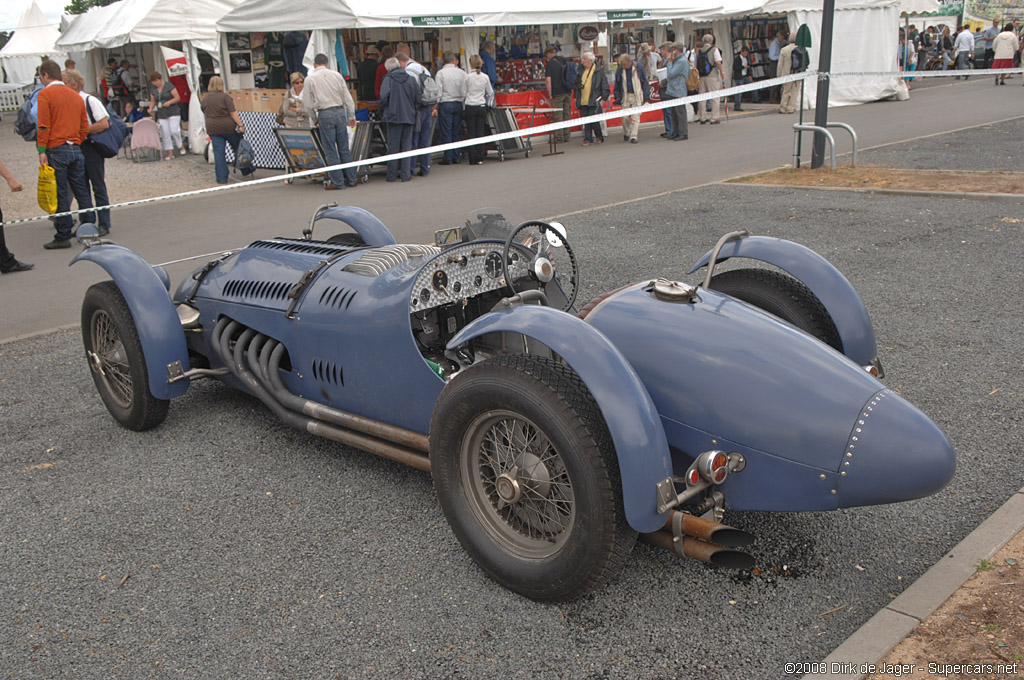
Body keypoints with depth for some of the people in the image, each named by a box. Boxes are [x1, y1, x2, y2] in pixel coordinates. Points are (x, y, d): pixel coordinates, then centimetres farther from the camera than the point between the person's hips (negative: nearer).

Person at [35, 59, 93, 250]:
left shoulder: (44, 94, -6)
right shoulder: (75, 95, 13)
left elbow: (43, 125, -13)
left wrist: (42, 150, -11)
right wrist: (76, 144, 18)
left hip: (56, 150, -6)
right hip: (76, 149, 6)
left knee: (60, 195, -1)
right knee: (82, 192, 10)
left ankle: (63, 237, 3)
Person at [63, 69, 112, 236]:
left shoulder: (90, 100, -10)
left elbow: (104, 124, -18)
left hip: (90, 146, -7)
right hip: (75, 148, 7)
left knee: (98, 187, -1)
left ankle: (104, 224, 4)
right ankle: (87, 222, 18)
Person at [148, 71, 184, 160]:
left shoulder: (169, 86, -7)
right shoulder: (153, 89, 10)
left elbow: (178, 97, -8)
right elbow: (153, 101, 18)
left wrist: (169, 102, -22)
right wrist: (151, 109, 0)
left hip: (173, 113, -5)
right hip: (161, 115, 5)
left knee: (174, 130, -16)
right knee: (165, 133, -1)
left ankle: (181, 146, 9)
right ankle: (170, 153, 2)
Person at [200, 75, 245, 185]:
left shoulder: (205, 98, 5)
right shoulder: (224, 96, -11)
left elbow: (205, 113, 15)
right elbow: (233, 113, -14)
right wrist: (241, 125, -13)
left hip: (213, 129, 4)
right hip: (228, 127, -4)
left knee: (218, 153, 3)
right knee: (238, 148, 15)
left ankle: (222, 179, 3)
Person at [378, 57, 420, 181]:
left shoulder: (389, 79, -6)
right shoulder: (411, 78, 5)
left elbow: (384, 98, -13)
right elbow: (418, 98, 5)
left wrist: (382, 113, 1)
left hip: (394, 116, -3)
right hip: (409, 117, 3)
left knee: (393, 146, 4)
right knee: (407, 145, 8)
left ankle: (391, 175, 6)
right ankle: (406, 174, 5)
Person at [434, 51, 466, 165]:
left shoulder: (440, 73, -6)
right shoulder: (462, 73, 3)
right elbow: (465, 91, 3)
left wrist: (435, 107, -4)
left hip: (445, 104, -3)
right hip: (458, 104, 3)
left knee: (446, 132, -1)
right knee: (457, 132, 9)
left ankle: (448, 158, -2)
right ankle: (456, 158, 10)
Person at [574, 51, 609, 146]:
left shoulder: (599, 71, -4)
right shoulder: (582, 71, 13)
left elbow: (604, 86, -2)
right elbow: (577, 84, 23)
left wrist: (603, 98, -7)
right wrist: (577, 97, 16)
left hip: (594, 101, -6)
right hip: (583, 101, 6)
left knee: (593, 120, -9)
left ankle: (600, 137, 12)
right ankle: (588, 139, 11)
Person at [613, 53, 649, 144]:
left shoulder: (638, 67, -5)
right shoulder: (620, 70, 1)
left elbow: (644, 82, 1)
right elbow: (617, 84, 12)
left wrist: (645, 96, -2)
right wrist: (617, 96, 6)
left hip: (637, 96, -2)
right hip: (625, 96, 2)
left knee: (636, 117, -7)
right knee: (625, 117, 4)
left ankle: (633, 136, -3)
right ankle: (626, 134, 25)